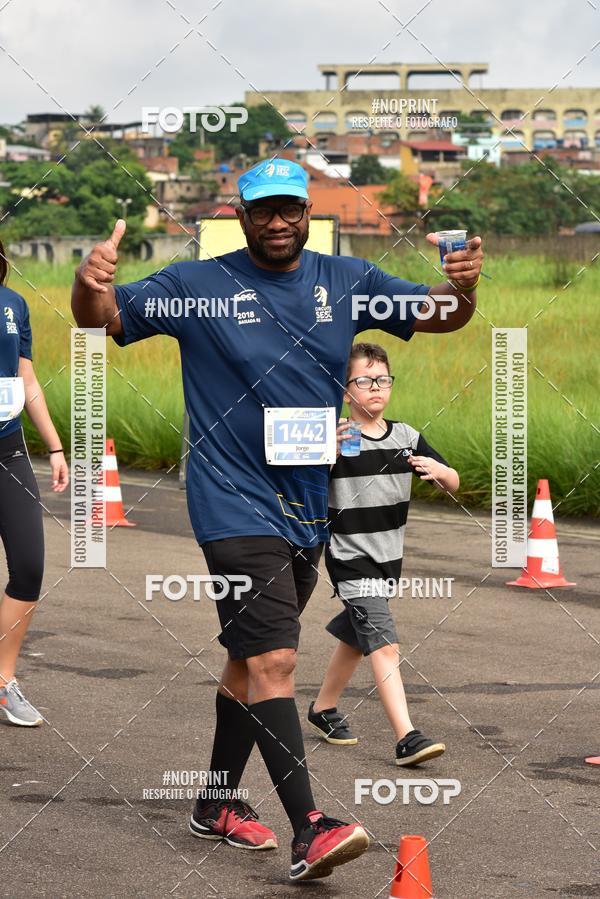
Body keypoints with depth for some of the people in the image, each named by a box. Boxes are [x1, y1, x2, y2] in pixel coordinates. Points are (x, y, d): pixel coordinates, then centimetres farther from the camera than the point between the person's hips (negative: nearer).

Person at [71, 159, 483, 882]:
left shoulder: (344, 282, 6)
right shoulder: (196, 285, -4)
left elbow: (437, 316, 4)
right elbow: (101, 319, -3)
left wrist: (463, 287, -20)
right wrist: (90, 282, -27)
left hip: (309, 510, 5)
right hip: (236, 507, -5)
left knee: (253, 657, 16)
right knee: (273, 659, -16)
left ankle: (216, 805, 30)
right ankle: (308, 829, -21)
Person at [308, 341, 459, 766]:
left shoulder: (406, 437, 2)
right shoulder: (335, 440, -14)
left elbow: (453, 484, 5)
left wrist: (437, 470, -18)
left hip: (389, 557, 6)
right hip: (350, 558, -6)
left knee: (355, 638, 21)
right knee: (383, 644, -17)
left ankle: (324, 707, 42)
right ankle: (407, 737, -22)